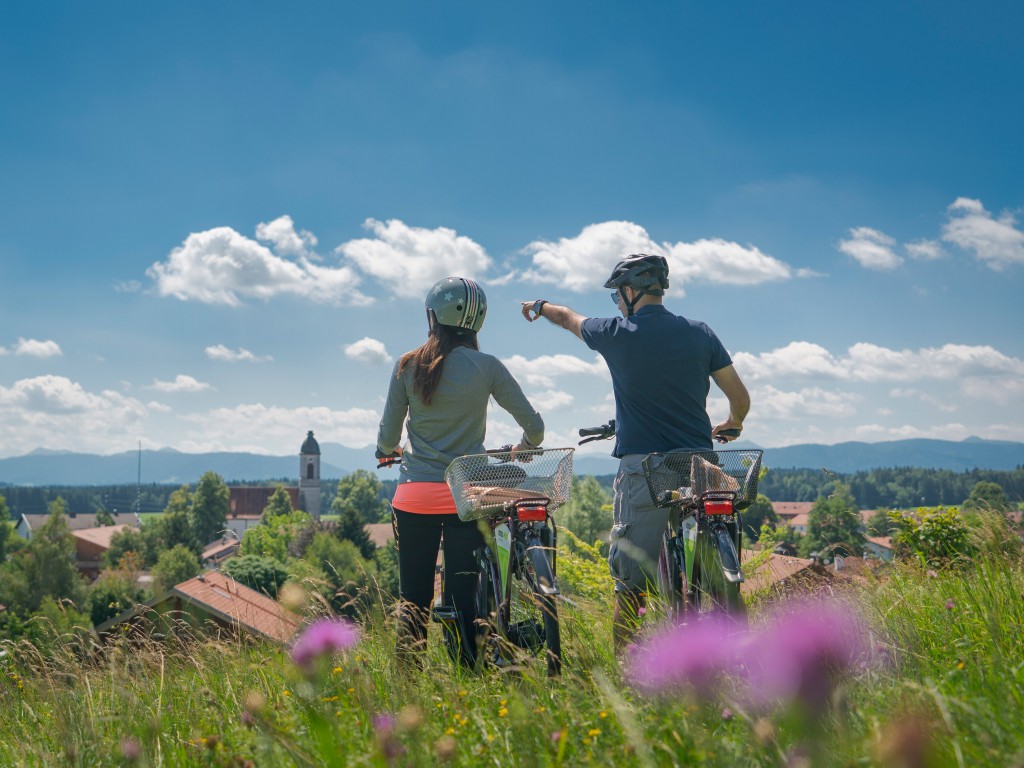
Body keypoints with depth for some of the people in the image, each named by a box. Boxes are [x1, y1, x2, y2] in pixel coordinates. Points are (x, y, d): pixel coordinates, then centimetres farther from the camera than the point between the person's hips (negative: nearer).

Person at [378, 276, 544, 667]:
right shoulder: (486, 366, -3)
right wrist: (523, 448, 23)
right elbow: (534, 426, 0)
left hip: (414, 496, 1)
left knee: (412, 598, 10)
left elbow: (386, 440, 5)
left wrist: (391, 450, 29)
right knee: (463, 598, 6)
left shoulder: (407, 365, 0)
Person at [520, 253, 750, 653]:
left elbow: (570, 318, 19)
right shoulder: (700, 334, 6)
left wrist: (540, 307, 41)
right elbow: (741, 397, 9)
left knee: (631, 578, -1)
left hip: (643, 470, -4)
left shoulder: (618, 334, -2)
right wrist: (731, 426, 32)